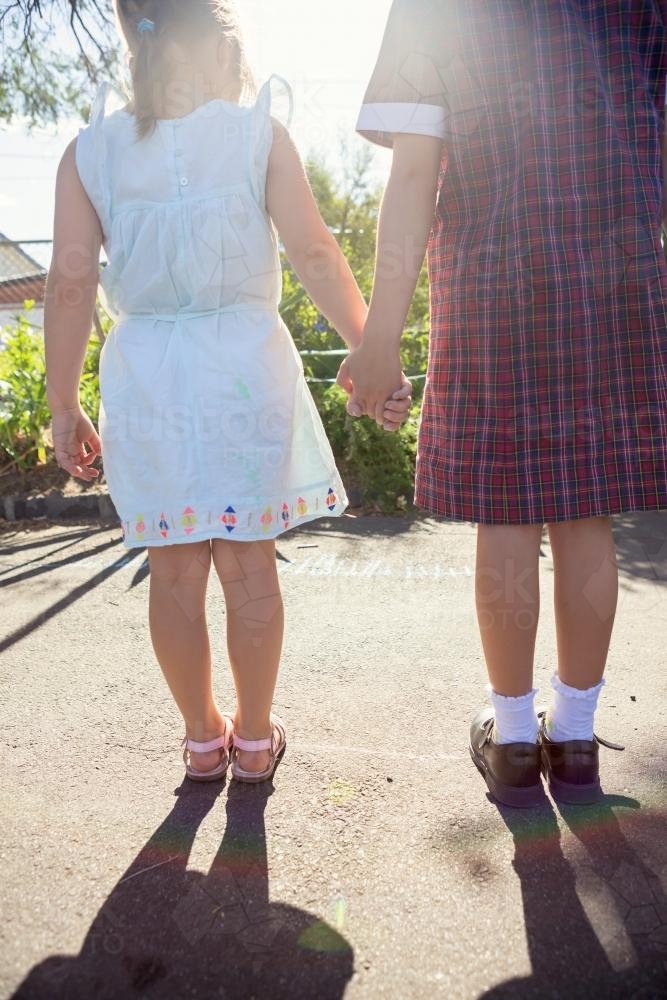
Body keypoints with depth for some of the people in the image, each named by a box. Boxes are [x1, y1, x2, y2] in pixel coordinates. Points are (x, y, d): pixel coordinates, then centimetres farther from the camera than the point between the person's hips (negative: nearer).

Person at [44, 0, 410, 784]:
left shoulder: (90, 153, 5)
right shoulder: (258, 134, 1)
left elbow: (70, 284, 0)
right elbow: (314, 256, -5)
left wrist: (63, 407, 4)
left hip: (145, 371, 2)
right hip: (244, 362, -1)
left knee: (175, 569, 10)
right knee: (249, 564, 9)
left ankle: (203, 740, 25)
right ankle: (254, 738, 24)